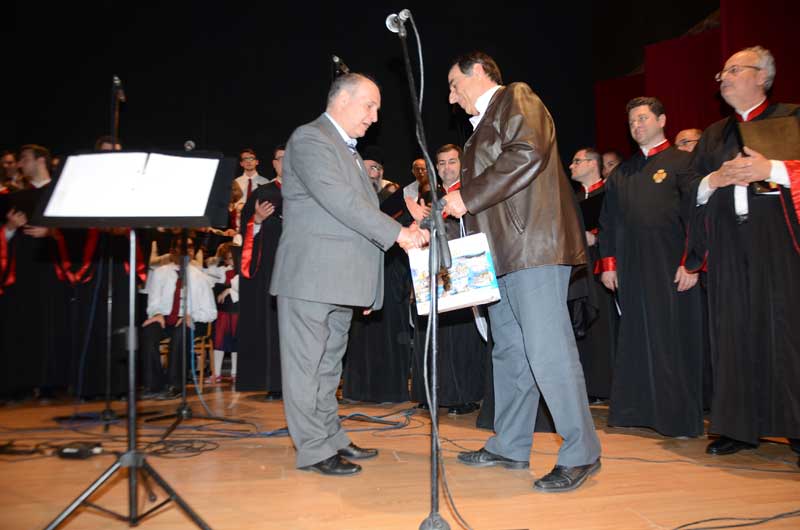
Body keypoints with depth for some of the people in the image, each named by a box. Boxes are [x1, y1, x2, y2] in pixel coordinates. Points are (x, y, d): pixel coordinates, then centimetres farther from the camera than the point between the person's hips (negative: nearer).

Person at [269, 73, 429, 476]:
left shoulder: (349, 151, 23)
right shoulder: (310, 138, -7)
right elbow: (338, 199, -21)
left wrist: (365, 285, 17)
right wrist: (397, 232, -22)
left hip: (341, 279, 9)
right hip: (310, 275, -9)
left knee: (329, 363, 15)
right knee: (307, 363, -2)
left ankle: (332, 439, 24)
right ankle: (314, 450, 5)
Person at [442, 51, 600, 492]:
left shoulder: (516, 97, 1)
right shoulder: (484, 125, 27)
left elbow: (528, 154, -18)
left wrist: (467, 196, -15)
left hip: (534, 246, -10)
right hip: (502, 255, 10)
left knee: (547, 351, -10)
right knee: (509, 352, 13)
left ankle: (581, 454, 0)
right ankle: (510, 447, 22)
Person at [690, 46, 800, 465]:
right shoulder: (713, 136, 22)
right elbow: (692, 192, 16)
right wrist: (715, 179, -2)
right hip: (728, 245, 4)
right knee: (734, 329, 2)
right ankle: (740, 427, 7)